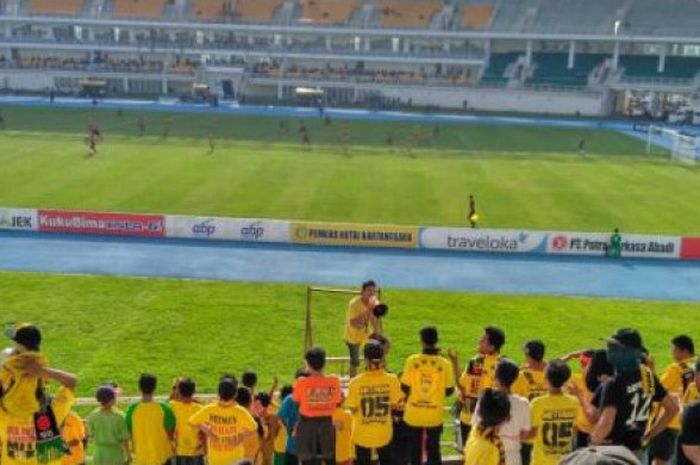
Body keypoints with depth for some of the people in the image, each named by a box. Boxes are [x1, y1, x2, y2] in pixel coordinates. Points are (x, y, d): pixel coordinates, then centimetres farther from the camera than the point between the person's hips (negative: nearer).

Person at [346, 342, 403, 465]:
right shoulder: (391, 380, -17)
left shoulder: (355, 382, -20)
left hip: (363, 434, -1)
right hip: (384, 433, 1)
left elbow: (353, 409, -12)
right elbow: (395, 404, -7)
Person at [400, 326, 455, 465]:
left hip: (414, 414, 0)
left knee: (415, 448, 17)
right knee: (433, 448, 16)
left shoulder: (412, 360, -14)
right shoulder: (444, 364, -13)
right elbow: (449, 391, -5)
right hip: (434, 415, 0)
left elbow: (405, 388, -8)